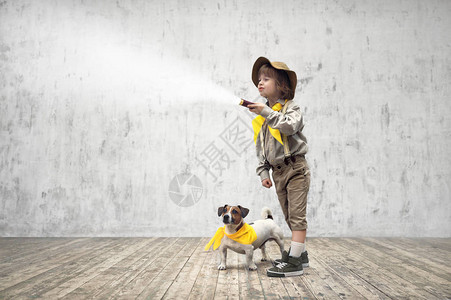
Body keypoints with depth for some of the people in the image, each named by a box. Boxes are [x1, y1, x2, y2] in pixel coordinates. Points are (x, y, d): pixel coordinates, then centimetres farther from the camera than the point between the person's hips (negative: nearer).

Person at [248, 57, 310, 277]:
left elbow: (290, 126, -27)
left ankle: (294, 261, -7)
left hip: (295, 167, -7)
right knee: (290, 216, 13)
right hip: (278, 171, 7)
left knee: (297, 214, -7)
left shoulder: (291, 107, -4)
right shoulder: (261, 117, 14)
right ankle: (300, 254, 25)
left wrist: (267, 112, -25)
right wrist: (263, 172, 9)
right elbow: (261, 148, 15)